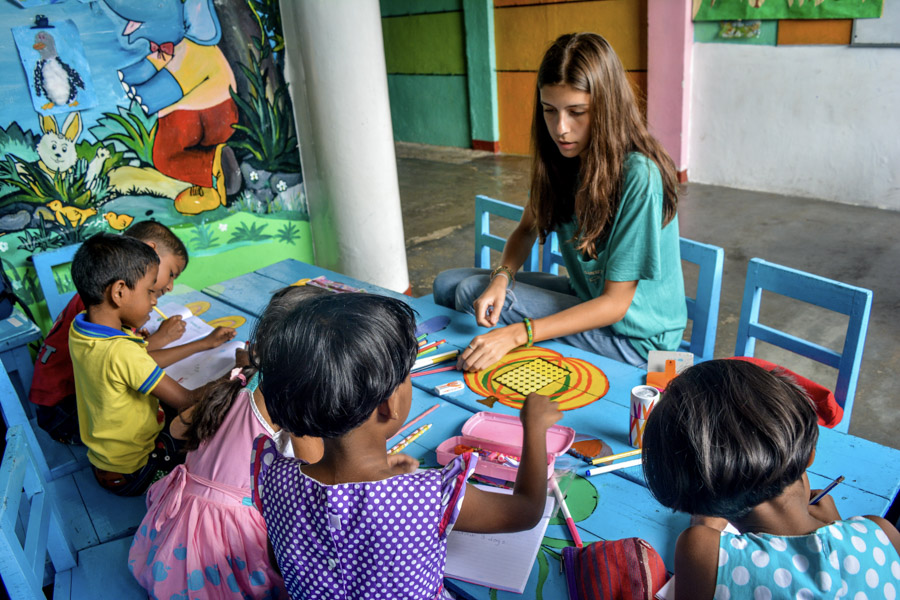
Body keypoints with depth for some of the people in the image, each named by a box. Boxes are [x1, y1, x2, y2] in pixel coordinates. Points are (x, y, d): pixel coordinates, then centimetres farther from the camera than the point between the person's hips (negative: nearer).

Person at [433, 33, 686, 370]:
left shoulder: (639, 177, -27)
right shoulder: (561, 159, -4)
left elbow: (615, 302, -24)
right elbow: (528, 229, 8)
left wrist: (517, 333, -33)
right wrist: (501, 277, -15)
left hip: (634, 336, -7)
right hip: (584, 298, 7)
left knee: (470, 293, -17)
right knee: (448, 283, 0)